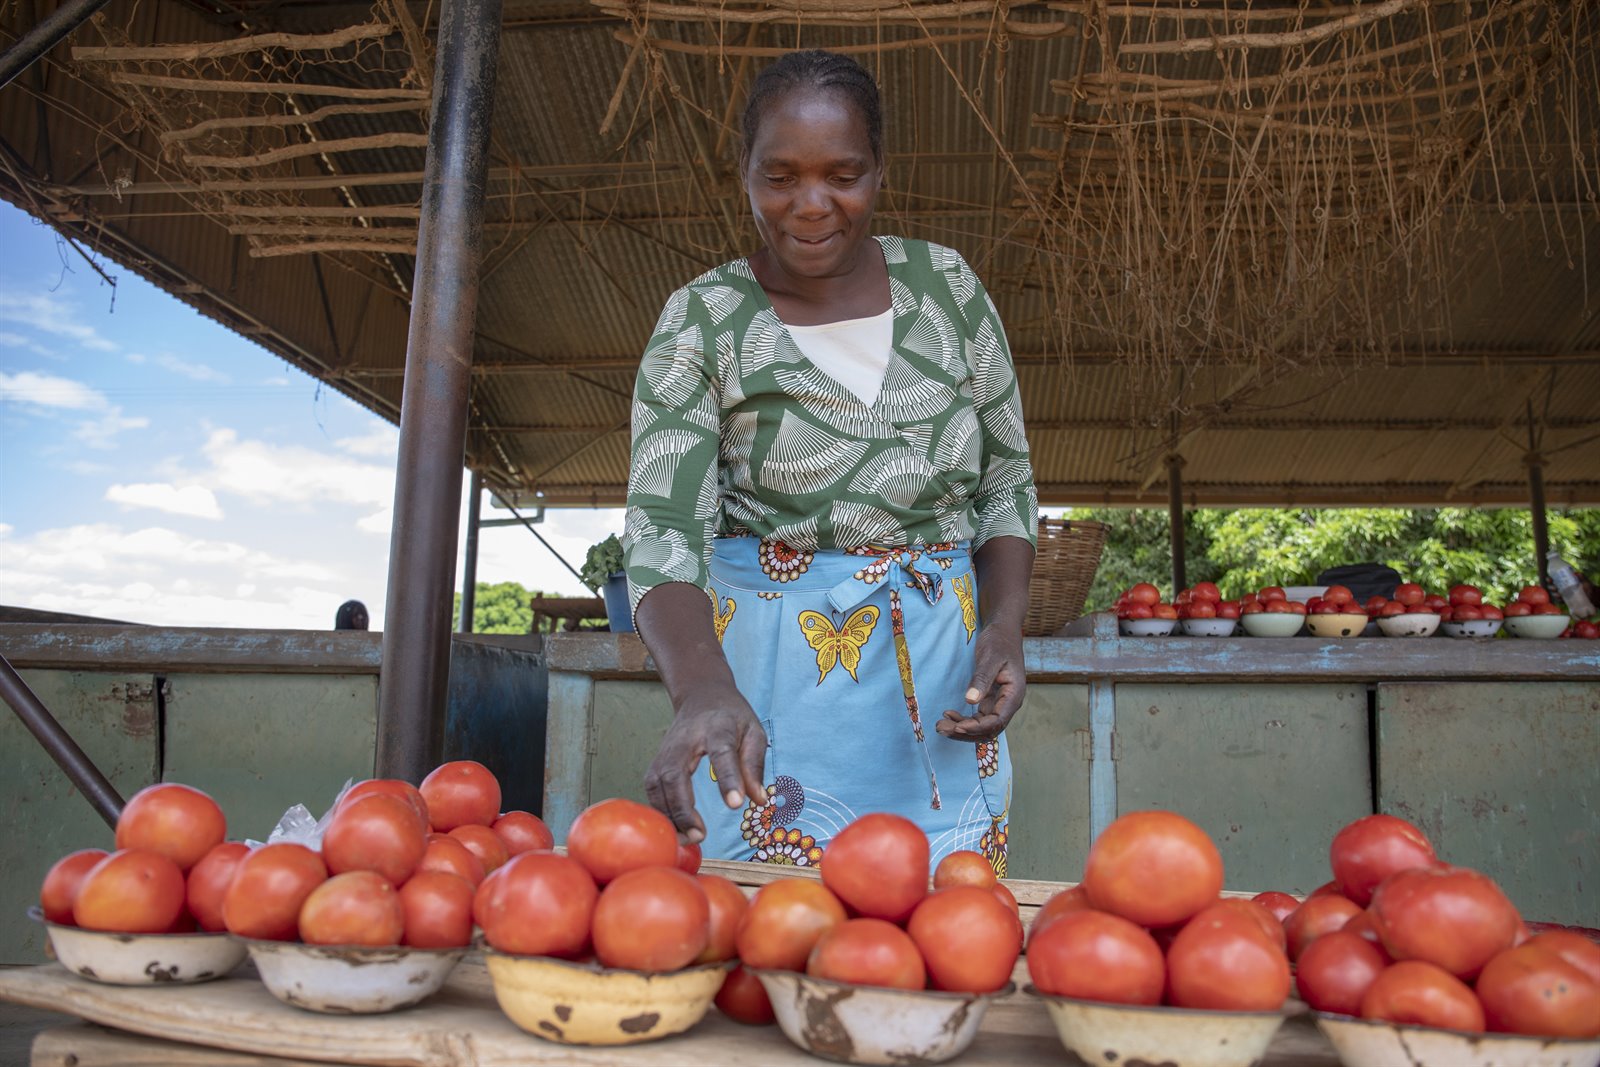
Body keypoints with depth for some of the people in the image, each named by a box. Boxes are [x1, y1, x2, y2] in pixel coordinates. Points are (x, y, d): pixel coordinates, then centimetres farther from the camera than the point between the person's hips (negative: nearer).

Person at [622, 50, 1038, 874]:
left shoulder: (946, 286, 4)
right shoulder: (703, 323, -4)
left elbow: (1007, 480, 10)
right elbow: (663, 535, -12)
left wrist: (1006, 625, -7)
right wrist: (703, 689, -31)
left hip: (939, 679, 2)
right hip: (766, 683, -2)